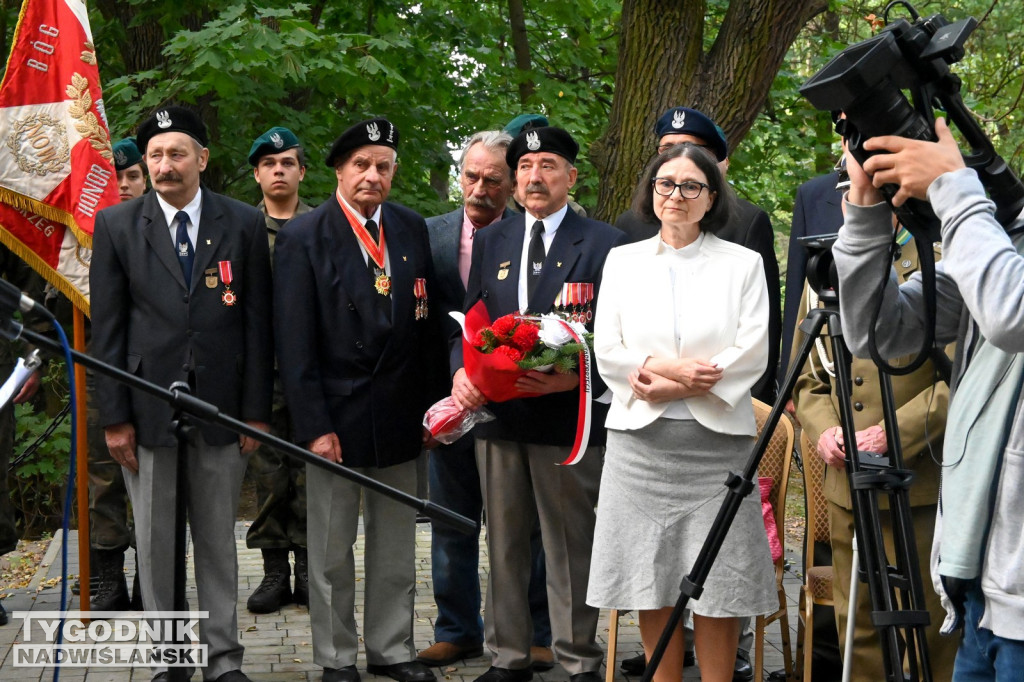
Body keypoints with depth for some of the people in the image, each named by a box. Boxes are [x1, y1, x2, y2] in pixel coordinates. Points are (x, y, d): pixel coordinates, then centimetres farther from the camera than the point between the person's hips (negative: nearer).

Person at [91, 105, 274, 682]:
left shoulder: (244, 224, 3)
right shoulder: (116, 225, 3)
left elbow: (258, 324, 3)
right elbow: (107, 328, 2)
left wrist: (256, 411, -1)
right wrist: (114, 416, -3)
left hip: (222, 407, 0)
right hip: (148, 409, 0)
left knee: (218, 537, 9)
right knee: (155, 542, 7)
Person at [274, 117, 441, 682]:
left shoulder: (412, 229, 6)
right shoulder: (303, 238, -7)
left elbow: (427, 326, 9)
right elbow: (295, 345, -10)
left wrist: (429, 405, 5)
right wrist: (314, 425, -14)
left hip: (400, 416, 4)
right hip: (335, 416, -4)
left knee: (396, 546, 14)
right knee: (332, 550, 7)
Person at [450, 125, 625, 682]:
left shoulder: (603, 243, 0)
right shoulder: (490, 242, 14)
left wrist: (576, 377, -20)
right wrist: (461, 372, -7)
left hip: (567, 415, -4)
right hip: (497, 414, 4)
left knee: (571, 545, 3)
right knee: (503, 543, 12)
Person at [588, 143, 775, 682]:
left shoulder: (743, 264, 7)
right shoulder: (623, 260, 12)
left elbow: (752, 353, -3)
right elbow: (607, 352, 5)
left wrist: (668, 387, -10)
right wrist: (668, 367, -12)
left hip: (717, 439, -2)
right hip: (640, 439, 2)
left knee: (717, 580, -1)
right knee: (650, 580, 5)